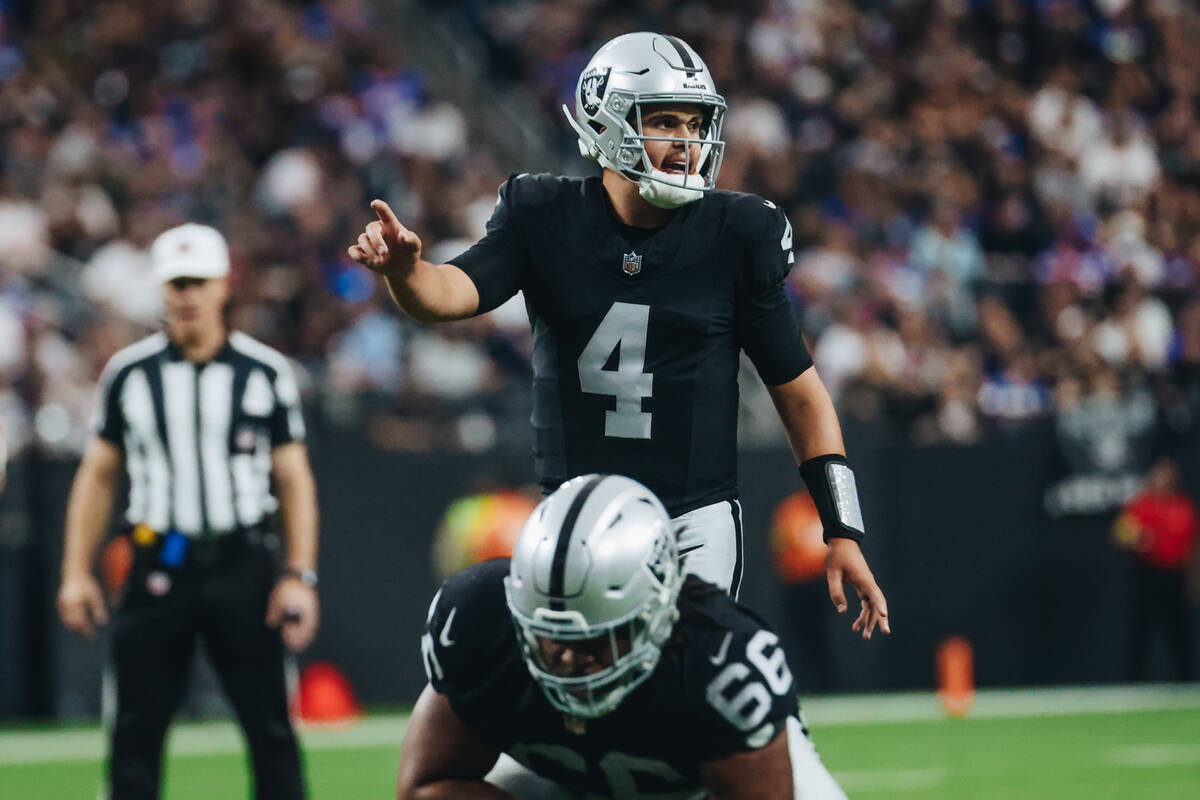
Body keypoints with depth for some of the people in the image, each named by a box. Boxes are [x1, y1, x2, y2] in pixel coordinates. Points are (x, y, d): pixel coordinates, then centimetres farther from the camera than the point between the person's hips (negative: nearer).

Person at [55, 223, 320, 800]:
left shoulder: (266, 372, 5)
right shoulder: (129, 373, 7)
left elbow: (294, 480, 5)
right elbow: (98, 475, 12)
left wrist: (300, 576, -5)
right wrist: (76, 573, 4)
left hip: (243, 565, -1)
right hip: (158, 567, 1)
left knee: (271, 730, -3)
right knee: (136, 732, 0)